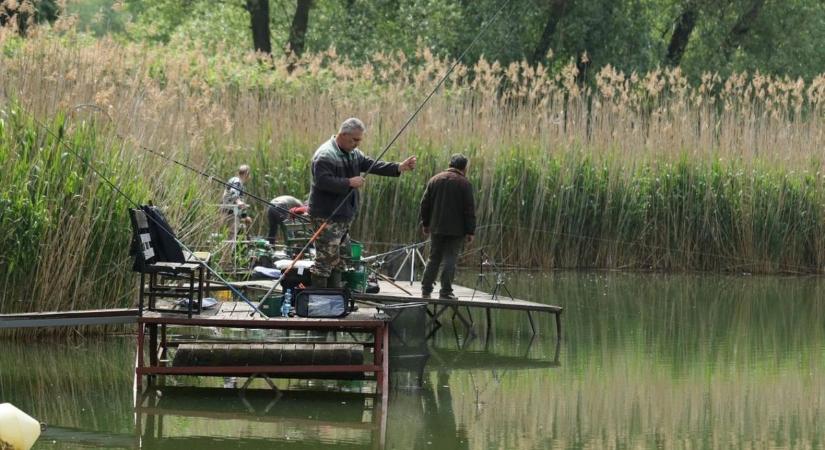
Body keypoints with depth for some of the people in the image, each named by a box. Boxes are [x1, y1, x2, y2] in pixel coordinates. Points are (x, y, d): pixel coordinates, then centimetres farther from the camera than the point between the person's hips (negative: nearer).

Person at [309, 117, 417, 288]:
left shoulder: (353, 154, 14)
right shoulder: (325, 155, -16)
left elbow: (372, 165, 10)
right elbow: (323, 181, -26)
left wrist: (399, 168, -1)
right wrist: (349, 183, -25)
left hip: (344, 216, 10)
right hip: (327, 216, -10)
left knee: (338, 261, 15)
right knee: (325, 259, -11)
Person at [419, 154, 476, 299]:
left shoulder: (435, 180, 7)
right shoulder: (464, 183, -6)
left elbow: (425, 204, 10)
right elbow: (469, 209, -8)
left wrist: (425, 223, 19)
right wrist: (470, 231, -5)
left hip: (437, 228, 4)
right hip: (456, 230, -4)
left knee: (433, 259, 12)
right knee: (450, 260, -1)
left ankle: (426, 290, 10)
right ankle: (445, 292, -4)